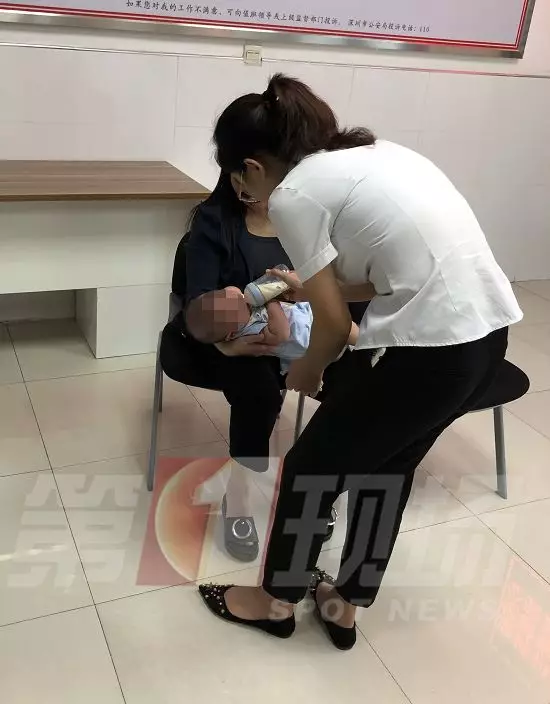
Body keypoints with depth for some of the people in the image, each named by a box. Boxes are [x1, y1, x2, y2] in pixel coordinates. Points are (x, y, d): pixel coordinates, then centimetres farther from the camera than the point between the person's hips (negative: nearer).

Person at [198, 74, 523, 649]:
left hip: (428, 349, -9)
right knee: (387, 468, 26)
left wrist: (305, 373, 17)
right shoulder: (368, 152, 17)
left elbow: (335, 325, -4)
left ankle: (275, 600, 38)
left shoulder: (293, 195, -7)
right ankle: (345, 606, 44)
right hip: (488, 334, 9)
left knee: (311, 469, 14)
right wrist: (312, 284, 33)